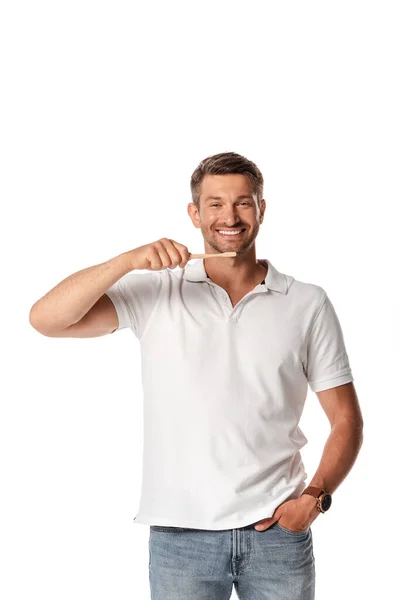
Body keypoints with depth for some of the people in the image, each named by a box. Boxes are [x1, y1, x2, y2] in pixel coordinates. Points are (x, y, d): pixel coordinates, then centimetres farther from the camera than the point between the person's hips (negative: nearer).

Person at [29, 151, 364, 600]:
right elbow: (46, 319, -9)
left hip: (278, 529, 1)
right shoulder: (156, 291, 2)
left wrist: (316, 496, -9)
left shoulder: (308, 304, 4)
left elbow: (346, 420, 7)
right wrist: (130, 260, -19)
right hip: (181, 533, -1)